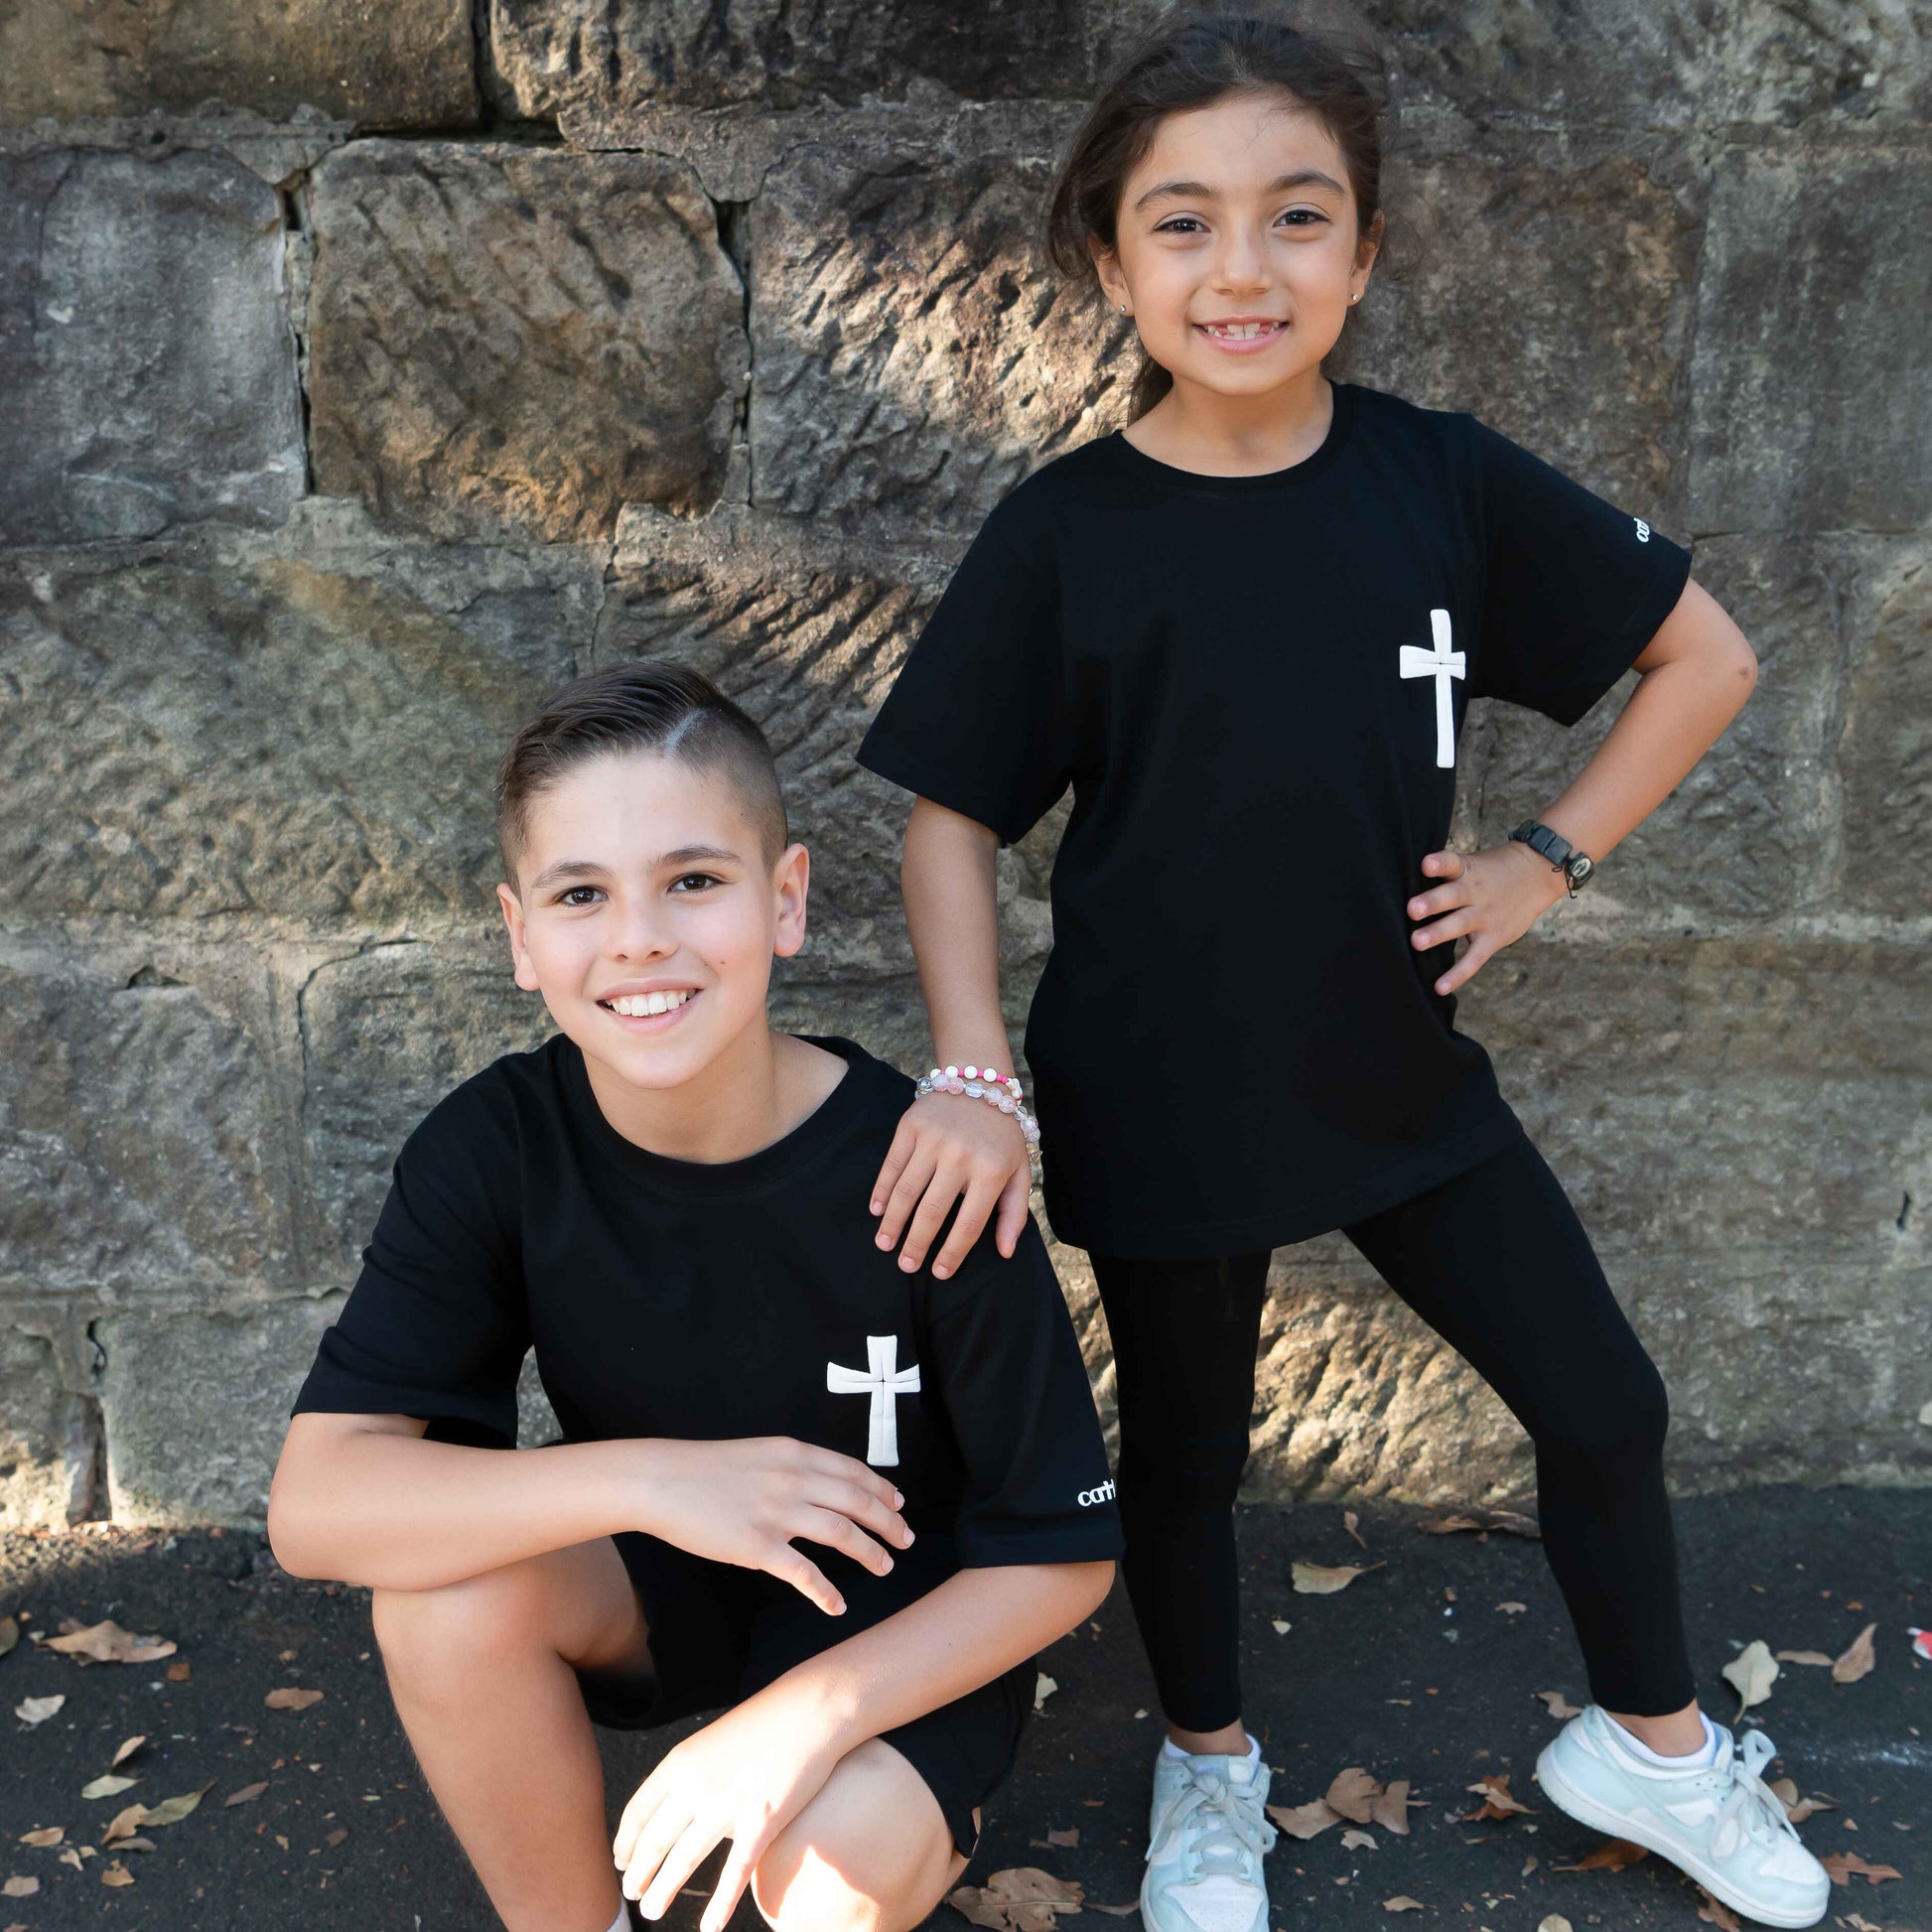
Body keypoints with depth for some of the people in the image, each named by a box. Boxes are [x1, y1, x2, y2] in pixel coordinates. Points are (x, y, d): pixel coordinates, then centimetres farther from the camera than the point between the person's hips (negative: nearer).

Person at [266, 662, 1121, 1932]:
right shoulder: (494, 1149, -19)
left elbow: (1061, 1553, -17)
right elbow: (314, 1505, -26)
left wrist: (802, 1719, -28)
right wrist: (643, 1476, -38)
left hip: (904, 1617, -3)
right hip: (657, 1587, 3)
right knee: (449, 1576, -27)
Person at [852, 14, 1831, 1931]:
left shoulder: (1442, 480, -8)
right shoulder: (1063, 535, -13)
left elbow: (1704, 656, 2)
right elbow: (951, 818, -7)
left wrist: (1545, 858, -4)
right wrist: (971, 1071, -17)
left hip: (1402, 1061, 3)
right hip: (1160, 1094, -2)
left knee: (1604, 1406, 12)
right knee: (1183, 1445, 17)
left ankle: (1649, 1741, 40)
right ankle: (1207, 1767, 46)